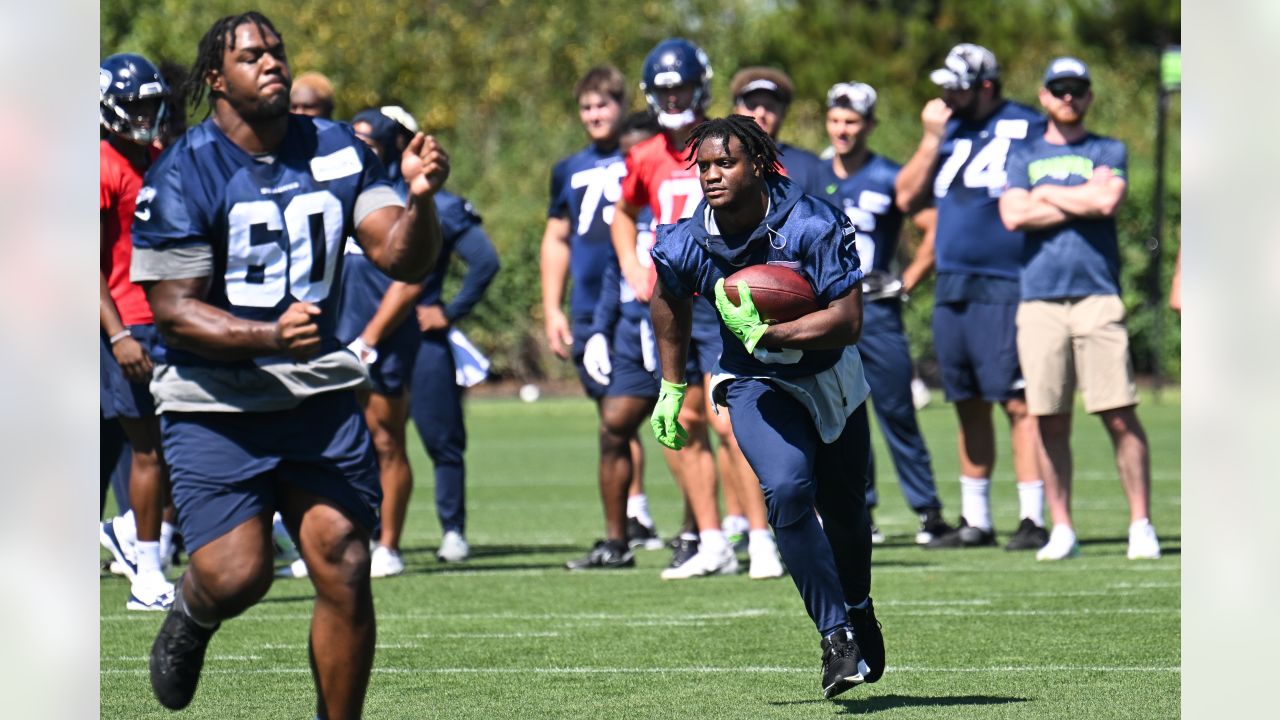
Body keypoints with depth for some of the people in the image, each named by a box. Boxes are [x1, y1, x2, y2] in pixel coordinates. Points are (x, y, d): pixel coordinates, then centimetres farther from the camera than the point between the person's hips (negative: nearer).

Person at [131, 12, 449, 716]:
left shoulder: (338, 152, 6)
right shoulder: (182, 176, -10)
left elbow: (403, 259, 2)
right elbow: (173, 311, -12)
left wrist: (420, 198, -18)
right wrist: (271, 336, -27)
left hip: (319, 394, 4)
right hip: (214, 403, -4)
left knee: (345, 572, -6)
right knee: (236, 576, -14)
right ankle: (191, 615, 24)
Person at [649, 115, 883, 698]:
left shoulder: (813, 227, -25)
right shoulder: (687, 245, -16)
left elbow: (847, 320, -25)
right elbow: (670, 304, 8)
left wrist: (767, 335, -33)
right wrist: (672, 388, 14)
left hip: (830, 380, 0)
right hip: (757, 387, 0)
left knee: (843, 510, 13)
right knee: (787, 491, -26)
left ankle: (857, 609, 45)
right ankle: (838, 637, -19)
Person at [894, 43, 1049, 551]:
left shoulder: (1026, 130, -4)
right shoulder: (949, 132, 15)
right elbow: (908, 199, 13)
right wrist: (931, 139, 3)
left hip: (1003, 289, -7)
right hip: (952, 289, 7)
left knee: (1018, 402, -8)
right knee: (969, 406, 11)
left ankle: (1032, 519, -8)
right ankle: (975, 520, 18)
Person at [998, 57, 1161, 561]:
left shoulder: (1109, 152, 11)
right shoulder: (1023, 156, 15)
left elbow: (1108, 202, -9)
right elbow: (1013, 216, -2)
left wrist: (1048, 196, 1)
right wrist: (1083, 200, -2)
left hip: (1097, 296, -2)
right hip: (1039, 300, 2)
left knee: (1120, 417, -7)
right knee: (1051, 421, 2)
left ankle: (1141, 526, -3)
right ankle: (1062, 530, 9)